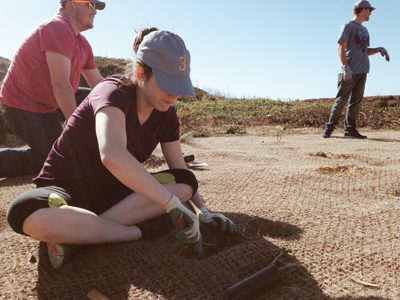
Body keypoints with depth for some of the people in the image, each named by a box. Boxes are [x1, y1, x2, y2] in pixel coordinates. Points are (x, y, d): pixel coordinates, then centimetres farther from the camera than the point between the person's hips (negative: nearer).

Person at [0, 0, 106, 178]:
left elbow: (99, 84, 10)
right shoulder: (58, 28, -21)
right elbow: (61, 85, -29)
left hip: (50, 102, 9)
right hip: (24, 107, -9)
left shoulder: (83, 44, 8)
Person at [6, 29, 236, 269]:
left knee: (184, 183, -18)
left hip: (112, 191, 6)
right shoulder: (114, 92, -24)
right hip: (66, 188, -5)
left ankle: (73, 234, -23)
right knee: (27, 213, -38)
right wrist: (174, 205, -43)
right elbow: (112, 155, -44)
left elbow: (181, 172, 4)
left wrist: (203, 211, -5)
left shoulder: (167, 115, -3)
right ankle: (140, 231, -25)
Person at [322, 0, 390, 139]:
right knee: (341, 100, -9)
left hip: (362, 71, 7)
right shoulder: (348, 26, 2)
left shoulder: (364, 30, 24)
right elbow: (341, 48, -8)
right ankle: (329, 128, -4)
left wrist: (379, 49, 9)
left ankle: (350, 129, 2)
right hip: (349, 72, -7)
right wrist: (345, 67, -18)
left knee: (356, 101, 1)